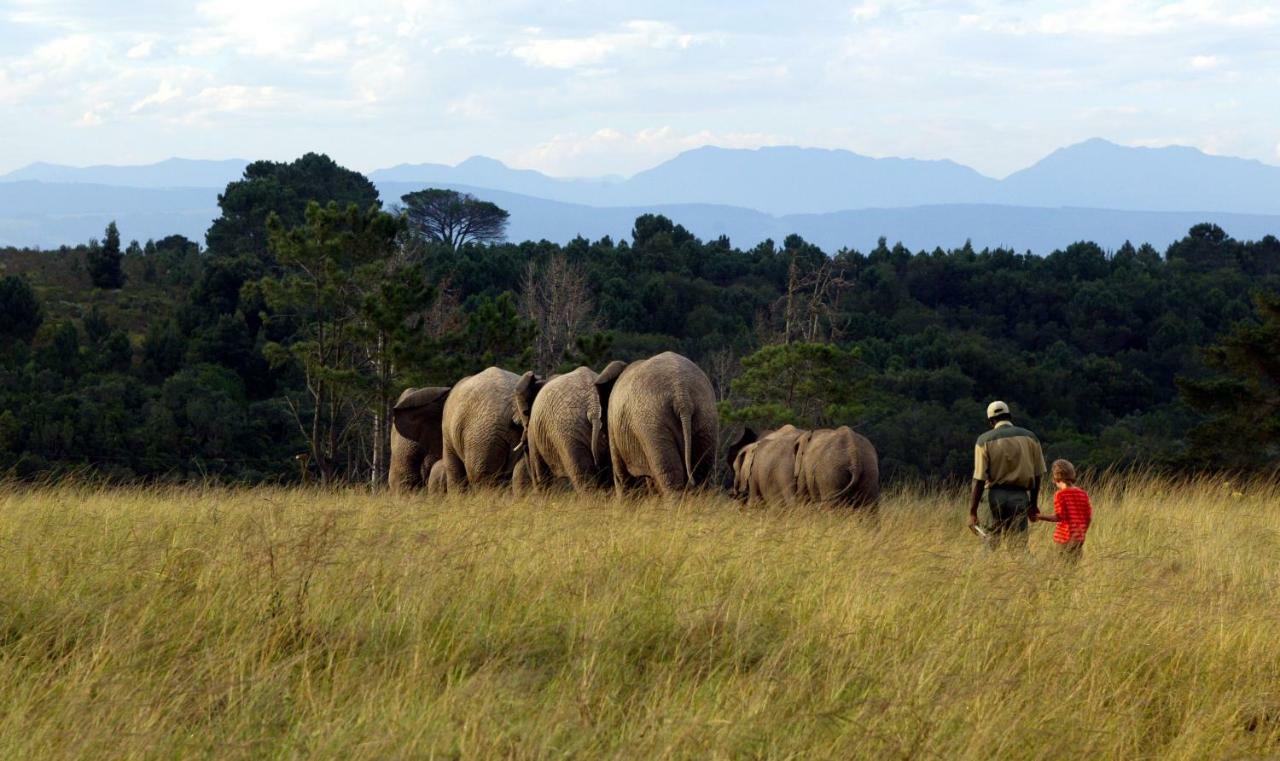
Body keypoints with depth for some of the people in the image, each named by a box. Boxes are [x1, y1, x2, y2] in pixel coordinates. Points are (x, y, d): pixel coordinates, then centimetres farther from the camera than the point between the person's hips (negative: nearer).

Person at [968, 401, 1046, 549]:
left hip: (995, 496, -2)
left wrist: (972, 512, -7)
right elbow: (1037, 475, 8)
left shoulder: (985, 440, -2)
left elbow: (979, 480, -7)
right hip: (1020, 497, 2)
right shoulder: (1030, 438, 6)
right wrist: (1033, 504, 20)